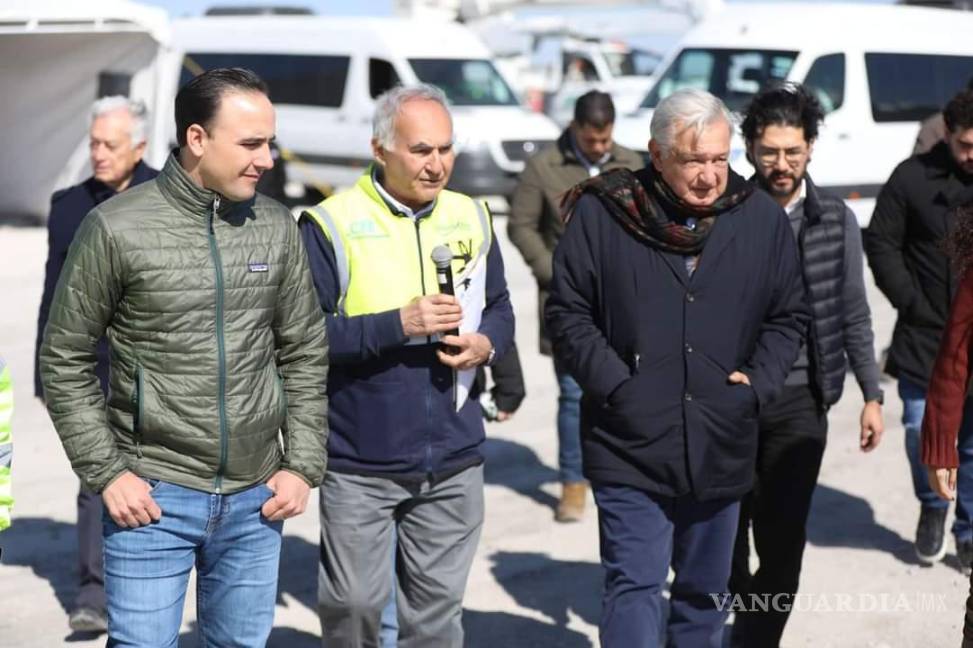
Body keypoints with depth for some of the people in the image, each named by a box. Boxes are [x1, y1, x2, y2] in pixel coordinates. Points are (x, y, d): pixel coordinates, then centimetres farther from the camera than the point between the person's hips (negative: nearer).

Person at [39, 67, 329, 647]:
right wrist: (106, 471, -7)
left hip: (255, 500, 4)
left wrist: (304, 464, 3)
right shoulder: (117, 228, -9)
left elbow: (306, 354, 10)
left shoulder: (277, 228, 2)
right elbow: (66, 362, -2)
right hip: (153, 497, -3)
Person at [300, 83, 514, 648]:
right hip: (360, 462, -4)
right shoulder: (331, 224, -9)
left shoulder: (472, 218, 6)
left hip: (453, 459, 4)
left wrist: (486, 344, -7)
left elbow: (499, 309, 15)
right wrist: (396, 325, -23)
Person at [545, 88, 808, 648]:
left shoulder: (763, 218, 2)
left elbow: (789, 317, 11)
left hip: (721, 449, 4)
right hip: (631, 448, -3)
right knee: (634, 587, -5)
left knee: (705, 591, 16)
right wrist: (614, 385, -12)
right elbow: (568, 312, -3)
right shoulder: (602, 212, -7)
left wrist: (758, 384, -3)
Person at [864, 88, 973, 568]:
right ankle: (932, 507, 31)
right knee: (921, 431, 4)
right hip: (924, 336, 0)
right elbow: (880, 242, 1)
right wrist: (910, 302, -6)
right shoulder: (914, 177, -5)